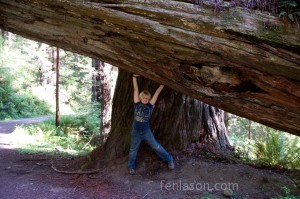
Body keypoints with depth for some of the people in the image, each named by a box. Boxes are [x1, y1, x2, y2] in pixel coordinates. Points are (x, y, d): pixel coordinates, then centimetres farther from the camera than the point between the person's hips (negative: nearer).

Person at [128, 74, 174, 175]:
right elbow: (136, 89, -12)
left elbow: (157, 92, -10)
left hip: (146, 131, 0)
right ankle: (131, 166, 32)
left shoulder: (150, 105, -7)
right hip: (136, 132, 0)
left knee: (156, 146, 4)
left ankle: (169, 159, 19)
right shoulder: (137, 104, -9)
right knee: (133, 150, 13)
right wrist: (134, 77, -14)